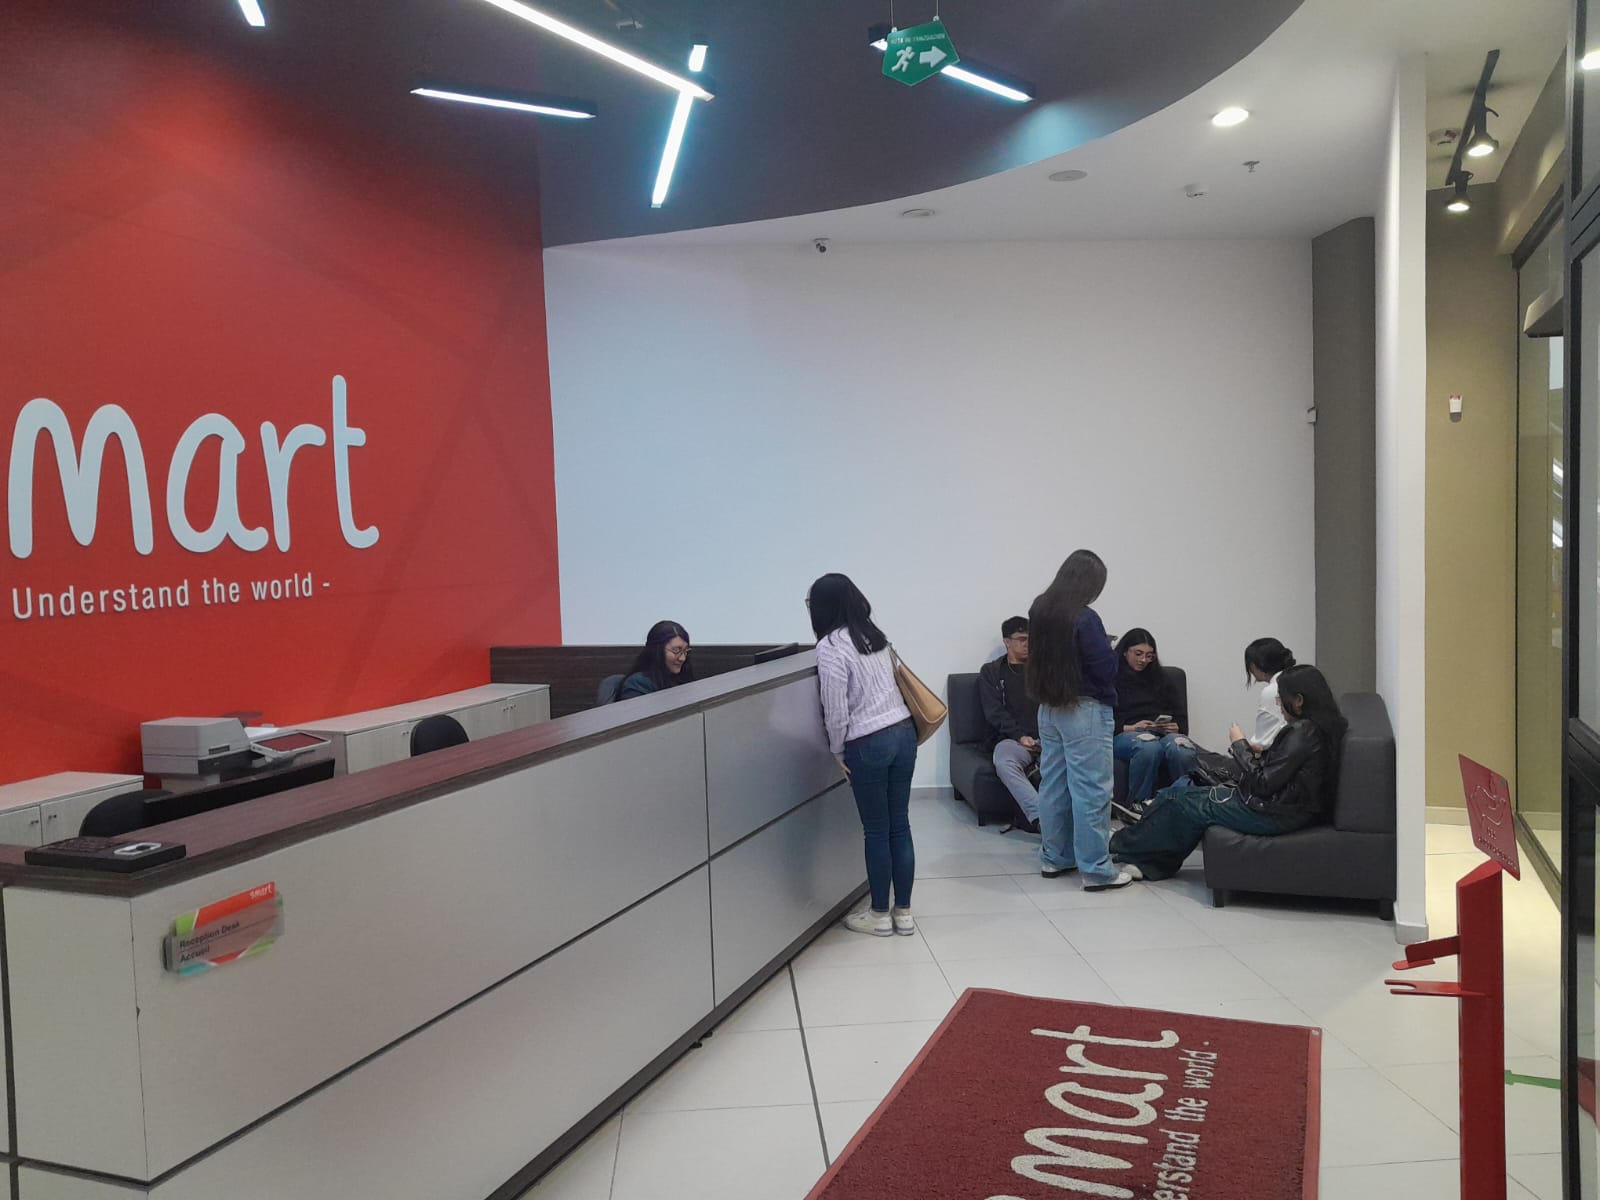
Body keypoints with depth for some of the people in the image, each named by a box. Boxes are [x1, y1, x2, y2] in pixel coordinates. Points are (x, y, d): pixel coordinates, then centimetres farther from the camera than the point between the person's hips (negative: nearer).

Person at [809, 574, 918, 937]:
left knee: (876, 832, 5)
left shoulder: (830, 646, -11)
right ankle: (903, 912, 20)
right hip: (903, 732, 7)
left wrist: (838, 751, 1)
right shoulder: (874, 634, 12)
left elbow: (836, 709, -13)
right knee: (899, 825, 12)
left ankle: (880, 915, 18)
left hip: (869, 743, -7)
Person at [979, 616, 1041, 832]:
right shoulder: (991, 672, 16)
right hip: (1011, 739, -2)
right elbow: (994, 712, 4)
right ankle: (1041, 818, -48)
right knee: (1004, 762, -38)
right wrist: (1020, 736, -11)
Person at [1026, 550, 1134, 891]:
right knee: (1091, 790, -2)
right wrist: (1108, 646, 5)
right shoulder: (1084, 618, -19)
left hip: (1049, 708, 8)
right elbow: (1107, 669, -15)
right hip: (1085, 710, -7)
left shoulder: (1039, 610, 2)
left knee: (1053, 784, 14)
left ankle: (1053, 857, 24)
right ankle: (1096, 870, 2)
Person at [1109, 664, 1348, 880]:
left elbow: (1264, 784, -20)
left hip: (1275, 814, -10)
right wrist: (1259, 755, 4)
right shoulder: (1324, 725, 9)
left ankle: (1124, 849, 19)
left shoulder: (1302, 731, -20)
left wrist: (1240, 744, -9)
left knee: (1180, 799, 1)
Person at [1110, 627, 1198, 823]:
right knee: (1149, 747, -42)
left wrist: (1177, 727, -2)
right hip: (1124, 734, -3)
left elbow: (1180, 714, 21)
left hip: (1164, 732, 3)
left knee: (1180, 747, -36)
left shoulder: (1159, 677, 26)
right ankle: (1137, 804, -26)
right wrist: (1128, 728, -13)